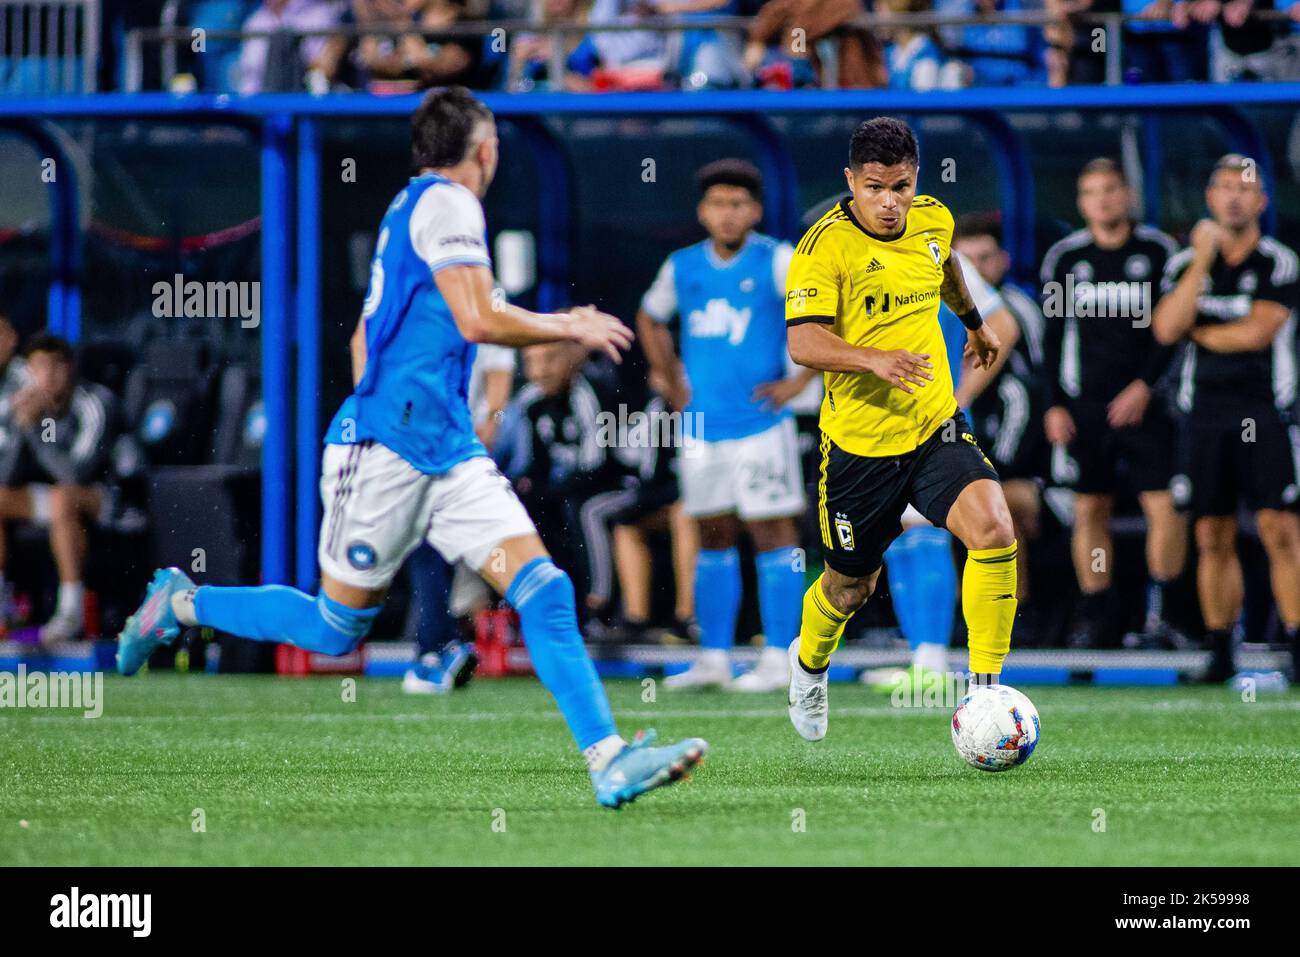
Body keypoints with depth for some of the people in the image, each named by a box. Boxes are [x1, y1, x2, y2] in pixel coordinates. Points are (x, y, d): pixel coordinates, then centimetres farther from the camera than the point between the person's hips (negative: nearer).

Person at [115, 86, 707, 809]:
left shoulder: (413, 207, 20)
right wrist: (568, 328, -4)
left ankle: (609, 762, -17)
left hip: (449, 450, 9)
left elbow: (367, 336, 26)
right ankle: (183, 603, 20)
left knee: (544, 589, -8)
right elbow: (478, 319, -17)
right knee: (336, 630, 1)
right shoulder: (446, 201, -8)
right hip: (388, 445, -9)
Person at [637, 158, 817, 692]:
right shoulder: (681, 268, 8)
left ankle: (778, 659, -3)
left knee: (773, 533, -5)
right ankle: (714, 658, 12)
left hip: (759, 423, -5)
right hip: (701, 426, 5)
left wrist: (800, 381, -11)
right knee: (713, 537, 8)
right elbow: (650, 318, 28)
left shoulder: (776, 263, -6)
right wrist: (672, 380, 18)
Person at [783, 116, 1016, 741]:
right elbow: (802, 342, -28)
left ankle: (985, 689, -11)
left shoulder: (933, 221, 0)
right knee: (852, 585, 13)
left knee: (993, 531, -22)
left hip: (935, 428, 4)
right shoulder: (826, 246, -18)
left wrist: (973, 321, 41)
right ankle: (809, 663, 48)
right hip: (859, 442, -4)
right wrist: (874, 359, -44)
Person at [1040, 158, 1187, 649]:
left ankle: (1159, 614, -4)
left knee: (1163, 503, -10)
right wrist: (1053, 404, 3)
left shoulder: (1158, 251, -1)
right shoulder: (1065, 257, 6)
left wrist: (1145, 386, -12)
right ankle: (1096, 617, 10)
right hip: (1084, 404, 2)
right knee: (1089, 509, 3)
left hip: (1144, 401, -2)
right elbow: (1052, 337, 11)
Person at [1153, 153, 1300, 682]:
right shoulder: (1186, 263, 8)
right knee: (1214, 538, 4)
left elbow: (1257, 332, -12)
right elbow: (1166, 329, -6)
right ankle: (1220, 651, 9)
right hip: (1205, 412, 3)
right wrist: (1202, 262, -10)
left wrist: (1197, 332, 1)